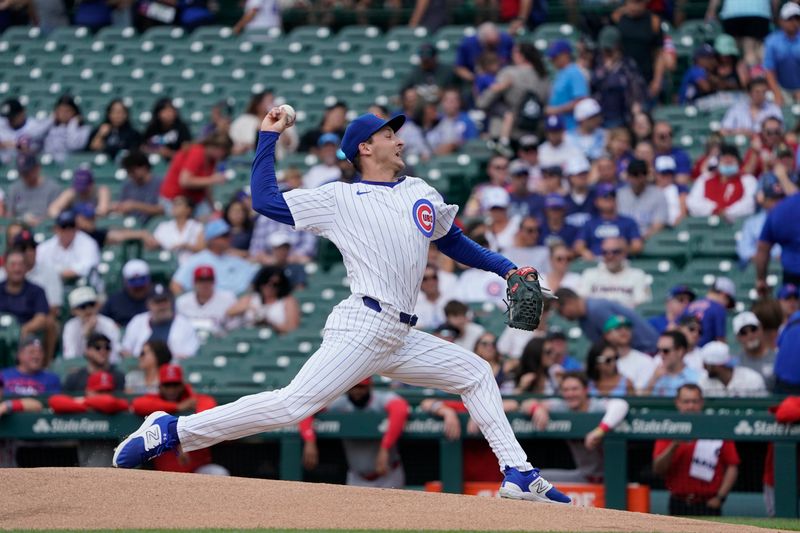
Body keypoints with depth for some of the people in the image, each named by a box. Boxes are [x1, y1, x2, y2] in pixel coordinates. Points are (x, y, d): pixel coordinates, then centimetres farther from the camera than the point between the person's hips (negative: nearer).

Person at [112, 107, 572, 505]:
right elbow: (265, 199, -2)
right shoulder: (340, 199, 3)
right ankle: (173, 430, -20)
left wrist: (506, 268, 26)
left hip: (399, 339, 7)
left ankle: (519, 476, 10)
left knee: (475, 372, 9)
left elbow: (452, 241, 33)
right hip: (363, 327, -7)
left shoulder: (421, 193, 21)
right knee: (294, 403, -20)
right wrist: (269, 137, 4)